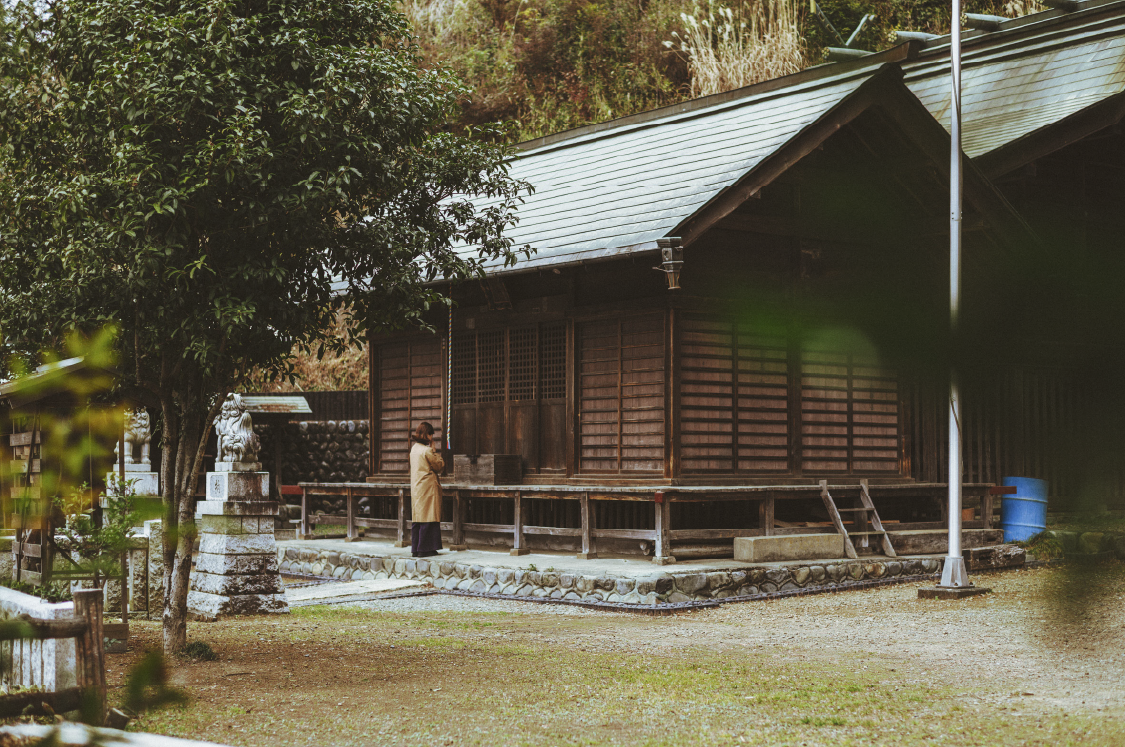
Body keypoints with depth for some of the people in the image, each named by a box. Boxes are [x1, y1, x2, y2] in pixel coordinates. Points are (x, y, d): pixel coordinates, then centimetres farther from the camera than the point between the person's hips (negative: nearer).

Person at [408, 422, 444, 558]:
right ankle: (424, 549, -4)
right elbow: (439, 466, -5)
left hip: (416, 488, 9)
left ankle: (415, 549, 13)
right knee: (428, 519, -4)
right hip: (428, 488, -9)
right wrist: (434, 449, -1)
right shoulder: (427, 450, -15)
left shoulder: (414, 449, 12)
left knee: (417, 519, 11)